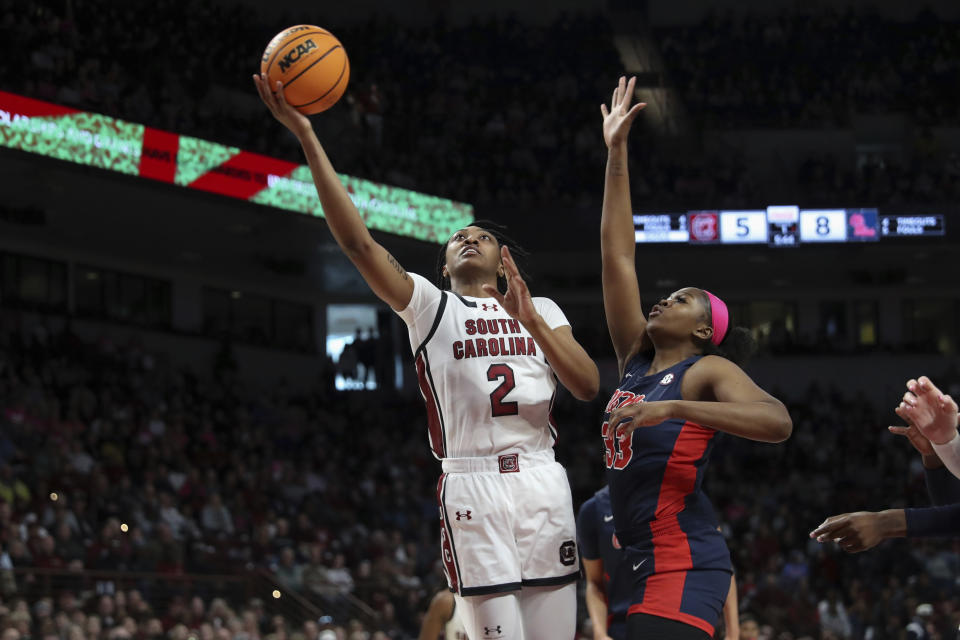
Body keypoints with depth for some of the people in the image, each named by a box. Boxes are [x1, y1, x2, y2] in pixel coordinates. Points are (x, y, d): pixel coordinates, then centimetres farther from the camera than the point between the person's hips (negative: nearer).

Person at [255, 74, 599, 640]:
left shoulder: (542, 312, 19)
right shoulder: (429, 305, 12)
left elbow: (588, 386, 3)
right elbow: (357, 240, -2)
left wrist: (529, 319, -10)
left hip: (542, 482, 2)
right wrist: (307, 137, -10)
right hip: (472, 484, -2)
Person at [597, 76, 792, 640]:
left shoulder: (709, 371, -3)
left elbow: (778, 422, -22)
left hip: (684, 567, -8)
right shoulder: (636, 359, 16)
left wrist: (674, 408, -27)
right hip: (645, 564, 8)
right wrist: (616, 154, 14)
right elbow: (618, 255, 16)